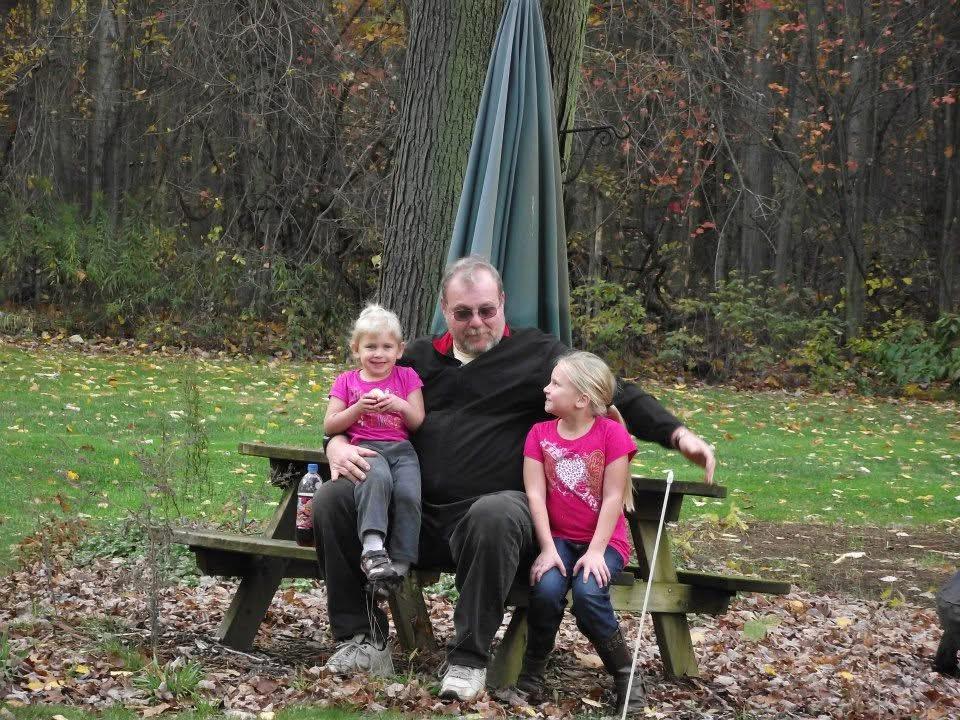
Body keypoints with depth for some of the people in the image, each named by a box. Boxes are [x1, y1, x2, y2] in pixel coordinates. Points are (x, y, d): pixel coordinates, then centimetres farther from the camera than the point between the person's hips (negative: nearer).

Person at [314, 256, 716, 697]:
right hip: (415, 510, 4)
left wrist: (675, 433, -10)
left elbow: (615, 395, 4)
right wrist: (338, 443, 5)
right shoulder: (419, 359, 21)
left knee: (495, 514, -40)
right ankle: (363, 641, -10)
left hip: (491, 508, -4)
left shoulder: (537, 355, 10)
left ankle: (468, 660, -27)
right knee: (333, 499, -17)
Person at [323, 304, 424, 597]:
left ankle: (400, 564, -26)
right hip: (364, 448, -1)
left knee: (408, 493, -31)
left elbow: (419, 423, 13)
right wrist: (358, 408, -5)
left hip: (401, 449, 2)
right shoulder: (347, 381, 17)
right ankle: (372, 549, -48)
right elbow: (329, 426, 10)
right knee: (377, 478, -38)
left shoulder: (407, 377, 17)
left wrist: (400, 405, -7)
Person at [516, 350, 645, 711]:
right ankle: (531, 672, -7)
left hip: (602, 541, -2)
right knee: (546, 589, -28)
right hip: (558, 538, 2)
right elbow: (535, 494, -5)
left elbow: (612, 498, -10)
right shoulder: (540, 434, 1)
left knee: (588, 593, -30)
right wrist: (548, 549, -15)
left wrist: (596, 551, -17)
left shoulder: (611, 434, -9)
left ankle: (624, 676, -9)